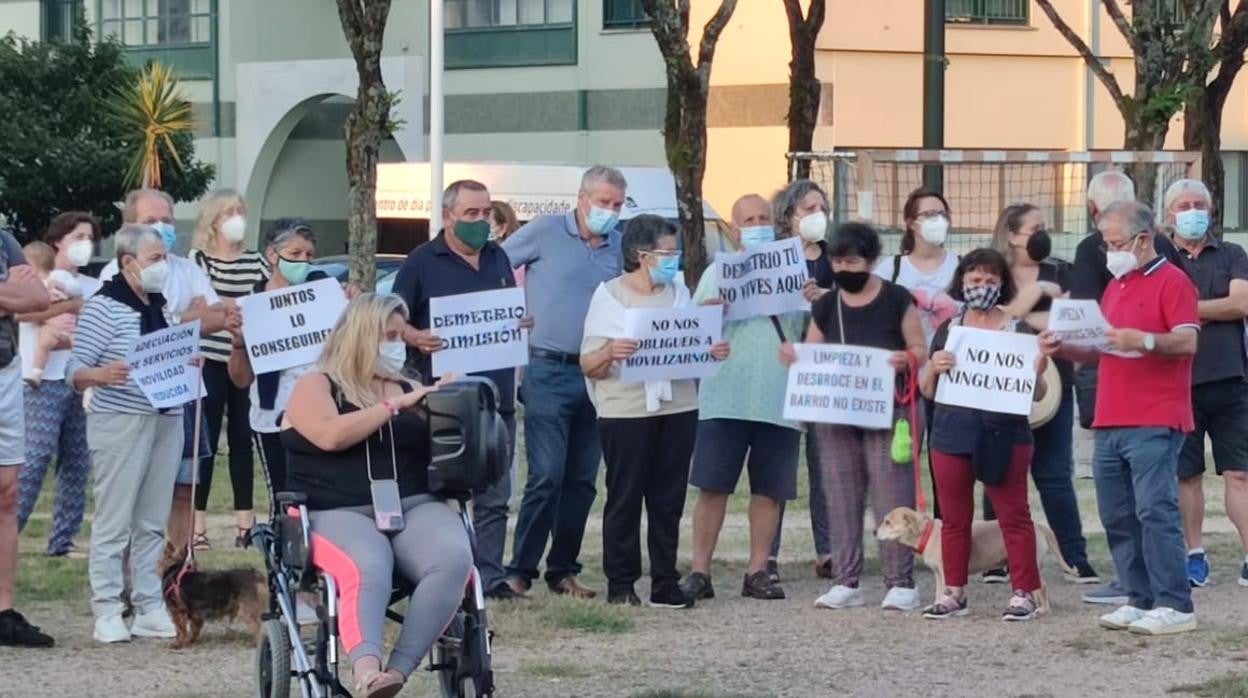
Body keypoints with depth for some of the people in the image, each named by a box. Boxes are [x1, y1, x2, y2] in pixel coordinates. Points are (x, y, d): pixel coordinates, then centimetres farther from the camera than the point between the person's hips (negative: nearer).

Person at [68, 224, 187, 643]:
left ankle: (150, 608, 13)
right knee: (114, 521, -5)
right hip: (121, 421, -7)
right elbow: (76, 371, -11)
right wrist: (101, 375, -30)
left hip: (165, 420, 7)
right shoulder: (104, 307, -8)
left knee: (153, 522, 9)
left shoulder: (161, 307, 15)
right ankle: (107, 612, -2)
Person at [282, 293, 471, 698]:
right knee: (367, 570, -38)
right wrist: (394, 406, -6)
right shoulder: (316, 387, 9)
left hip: (414, 506, 4)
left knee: (454, 559, -30)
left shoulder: (410, 389, 22)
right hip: (340, 513, -4)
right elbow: (331, 436, -11)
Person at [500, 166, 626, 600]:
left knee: (582, 480, 8)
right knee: (547, 476, -11)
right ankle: (520, 570, -4)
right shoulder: (545, 233, -2)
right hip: (548, 372, -5)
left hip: (596, 375, 5)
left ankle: (563, 570, 18)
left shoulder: (621, 248, 10)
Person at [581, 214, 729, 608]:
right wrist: (610, 353, -26)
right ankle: (620, 585, 6)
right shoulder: (609, 295, -2)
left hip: (678, 409, 4)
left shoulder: (678, 291, 12)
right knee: (625, 498, -1)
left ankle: (665, 584, 10)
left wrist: (712, 353, -2)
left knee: (669, 499, 6)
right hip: (626, 410, -4)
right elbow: (588, 365, -5)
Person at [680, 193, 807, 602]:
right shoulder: (718, 273, 12)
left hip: (779, 399, 1)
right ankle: (700, 572, -1)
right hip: (725, 397, -1)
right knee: (712, 486, -3)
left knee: (769, 489, 4)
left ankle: (758, 572, 11)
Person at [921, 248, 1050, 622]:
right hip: (951, 434, 3)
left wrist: (1037, 372, -18)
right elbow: (928, 391, 11)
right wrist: (934, 368, -9)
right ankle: (953, 592, 16)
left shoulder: (1018, 330, 1)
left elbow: (1036, 394, 3)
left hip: (1004, 436, -3)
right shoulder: (948, 329, 10)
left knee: (1013, 515, -1)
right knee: (954, 517, 8)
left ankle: (1024, 592, 3)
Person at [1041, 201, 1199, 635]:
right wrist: (1063, 350, 9)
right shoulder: (1115, 287, 21)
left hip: (1154, 424, -8)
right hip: (1109, 423, 8)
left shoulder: (1172, 282, -4)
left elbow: (1187, 342, -15)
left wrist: (1144, 341, -31)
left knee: (1155, 511, -13)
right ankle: (1140, 600, 11)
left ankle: (1175, 606, -11)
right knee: (1117, 517, 6)